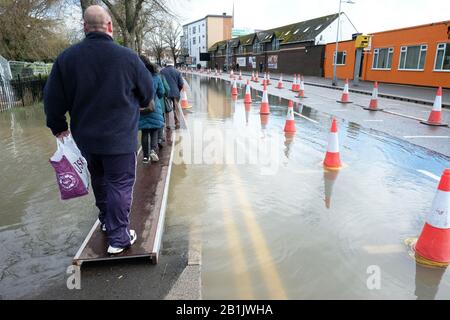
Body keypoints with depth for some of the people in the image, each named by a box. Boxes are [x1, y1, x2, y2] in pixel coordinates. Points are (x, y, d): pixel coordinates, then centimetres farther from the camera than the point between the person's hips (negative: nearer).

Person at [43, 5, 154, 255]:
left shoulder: (66, 58, -4)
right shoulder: (128, 57, -12)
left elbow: (53, 98, 0)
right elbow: (147, 93, 0)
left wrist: (58, 126, 16)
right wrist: (134, 105, 22)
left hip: (86, 138, 4)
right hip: (120, 138, -4)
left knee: (100, 180, 23)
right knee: (120, 185, 5)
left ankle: (106, 221, 41)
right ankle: (119, 238, 11)